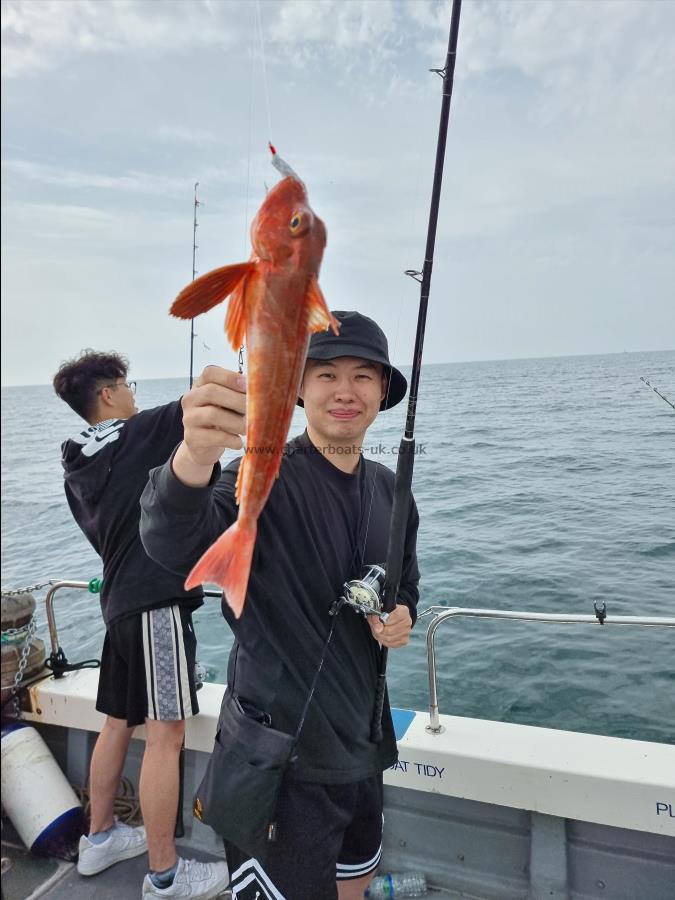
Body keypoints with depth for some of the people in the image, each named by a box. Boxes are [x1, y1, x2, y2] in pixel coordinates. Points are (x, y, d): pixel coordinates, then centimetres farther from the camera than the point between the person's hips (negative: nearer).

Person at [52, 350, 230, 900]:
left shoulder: (78, 464, 12)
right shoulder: (137, 434, -10)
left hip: (120, 599, 9)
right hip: (158, 598, -9)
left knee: (119, 720, 20)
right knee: (165, 733, -1)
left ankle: (100, 839, 36)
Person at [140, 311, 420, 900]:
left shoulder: (389, 488, 0)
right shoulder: (266, 477, -20)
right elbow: (175, 544, -39)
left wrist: (402, 617, -9)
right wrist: (194, 460, -61)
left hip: (362, 738, 7)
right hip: (283, 749, -6)